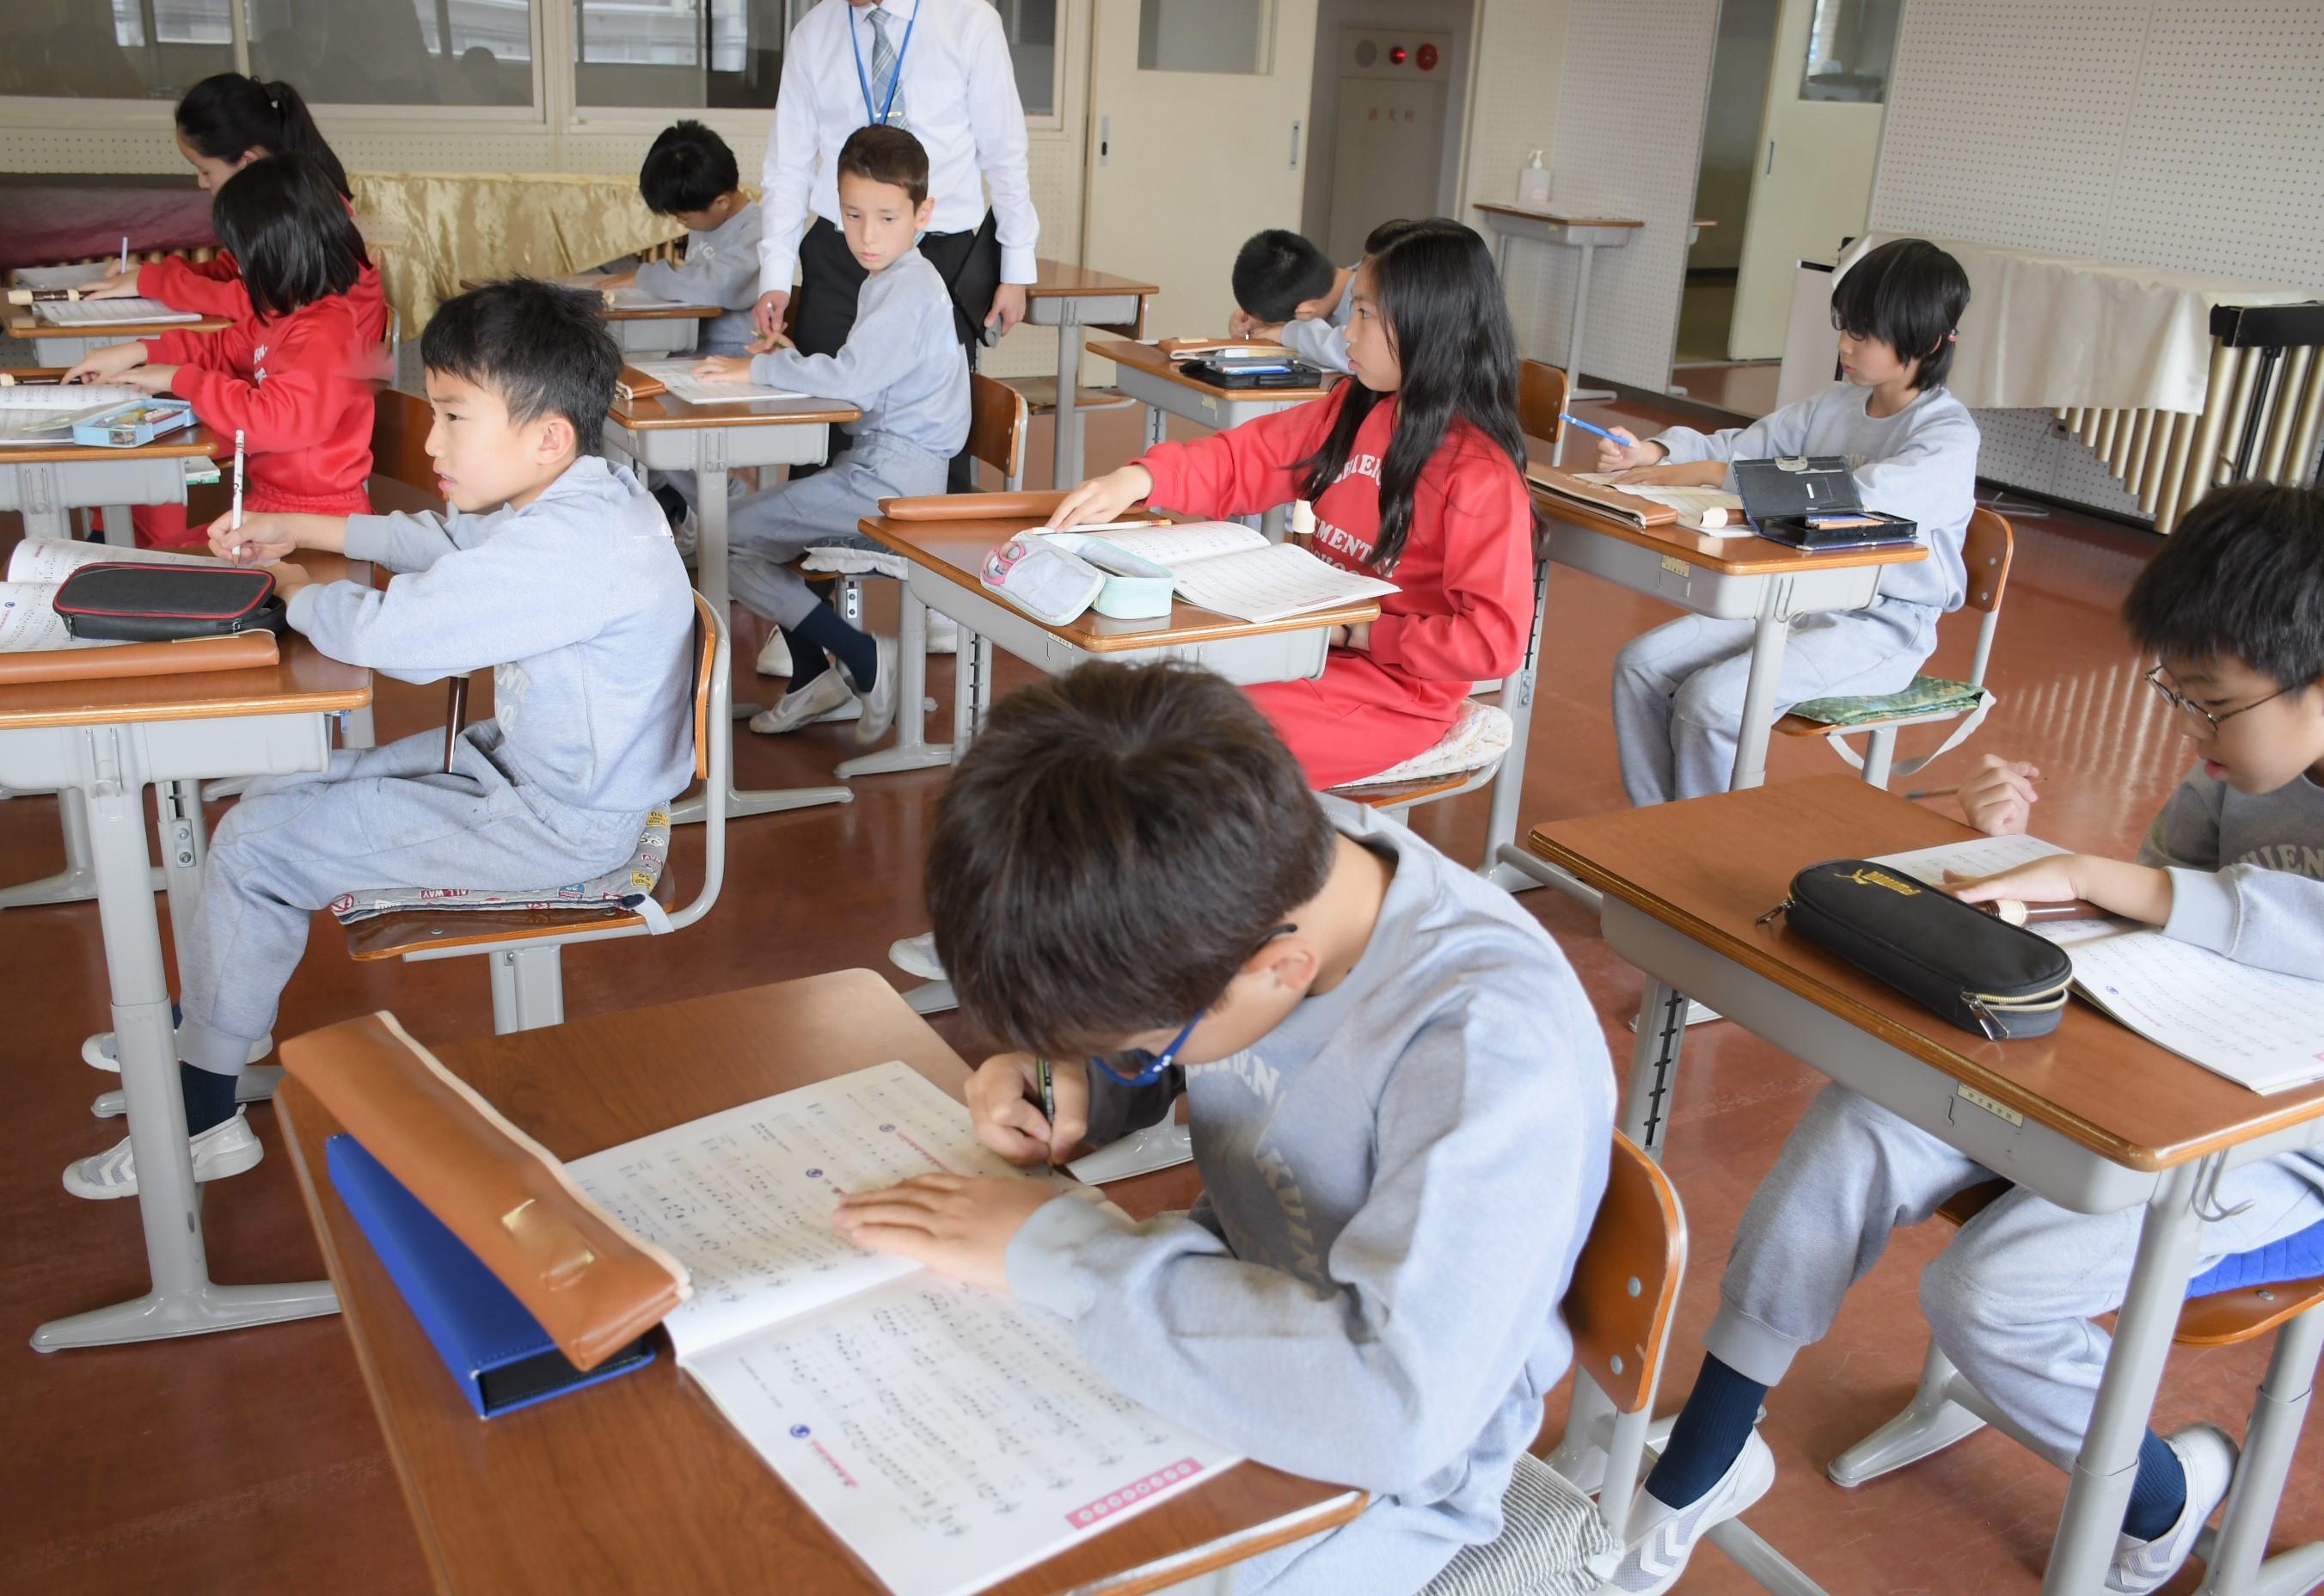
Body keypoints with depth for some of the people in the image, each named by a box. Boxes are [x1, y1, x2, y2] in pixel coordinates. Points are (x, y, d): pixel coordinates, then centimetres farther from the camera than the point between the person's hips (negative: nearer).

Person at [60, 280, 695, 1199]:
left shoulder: (569, 547, -31)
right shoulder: (579, 496, 2)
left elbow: (382, 632, -29)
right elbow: (449, 539, 22)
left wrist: (290, 585, -7)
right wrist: (299, 528, 16)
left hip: (552, 827, -10)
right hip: (534, 761, 10)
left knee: (256, 845, -5)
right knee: (279, 796, 17)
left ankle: (199, 1120, 11)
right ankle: (207, 1015, 32)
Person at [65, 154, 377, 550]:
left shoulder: (324, 335, -23)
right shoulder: (287, 316, 9)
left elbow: (274, 420, -32)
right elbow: (225, 348, 25)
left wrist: (180, 379, -17)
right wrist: (139, 352, 11)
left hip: (312, 517, -10)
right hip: (272, 497, 10)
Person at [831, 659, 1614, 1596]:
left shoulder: (1491, 1048, -34)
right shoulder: (1273, 857, -16)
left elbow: (1396, 1414, -43)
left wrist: (1051, 1248, -35)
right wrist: (1072, 1087, -17)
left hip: (1370, 1475, -6)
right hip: (1236, 1300, 6)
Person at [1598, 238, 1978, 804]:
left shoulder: (1949, 438, -15)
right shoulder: (1834, 405, 8)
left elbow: (1854, 499, -30)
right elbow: (1742, 446, 12)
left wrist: (1715, 474, -29)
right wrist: (1653, 453, -10)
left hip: (1880, 629, -8)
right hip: (1799, 600, 8)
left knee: (1713, 699, -26)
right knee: (1641, 663, -8)